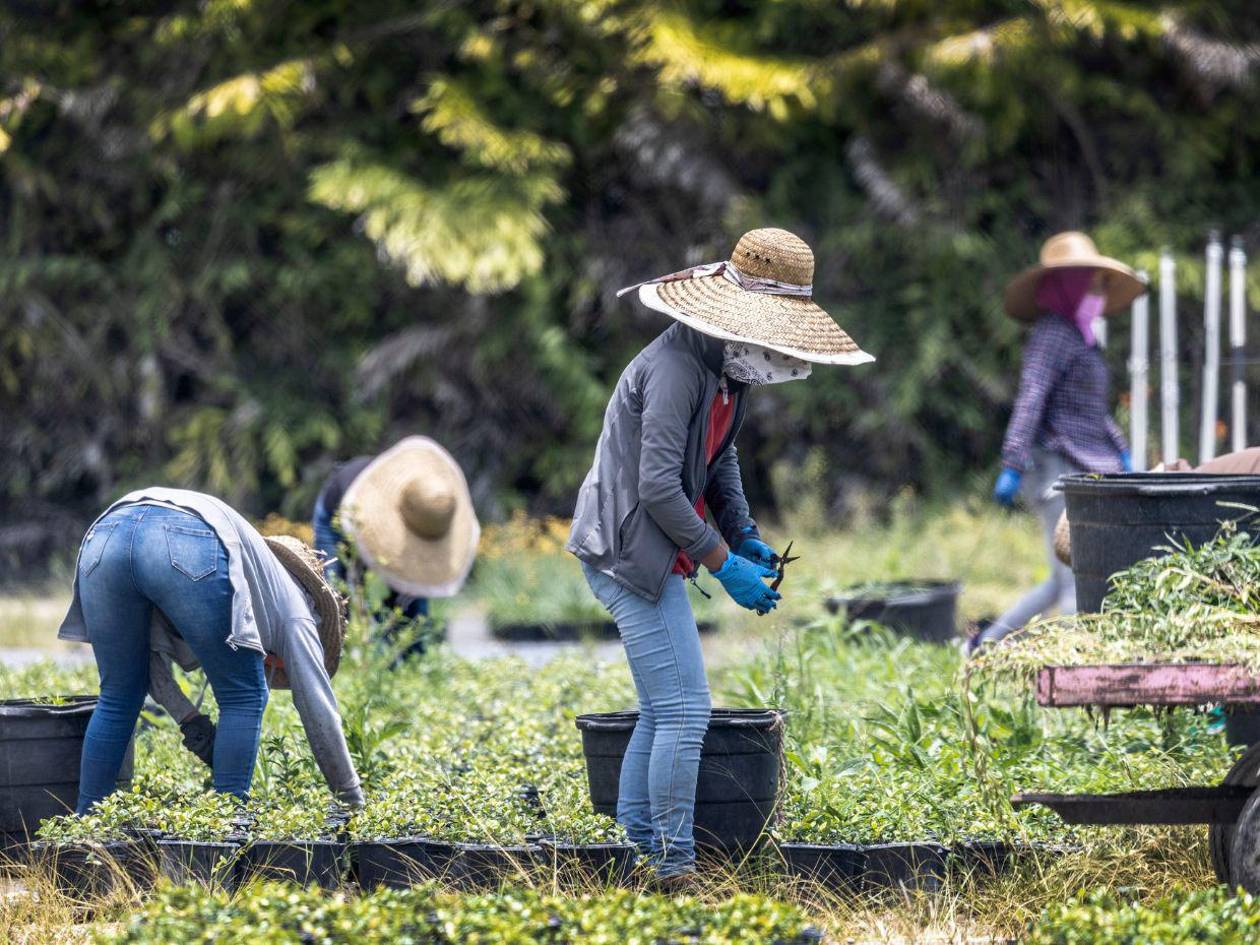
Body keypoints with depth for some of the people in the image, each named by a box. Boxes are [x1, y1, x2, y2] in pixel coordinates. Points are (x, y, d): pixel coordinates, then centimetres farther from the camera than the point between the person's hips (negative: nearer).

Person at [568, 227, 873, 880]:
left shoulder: (730, 366, 9)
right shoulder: (677, 366, -23)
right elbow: (658, 487, -26)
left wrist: (746, 538, 9)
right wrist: (723, 564, -20)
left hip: (651, 557, 11)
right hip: (630, 551, -11)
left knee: (664, 711, 16)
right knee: (684, 710, -11)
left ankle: (638, 847, 23)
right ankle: (675, 865, -7)